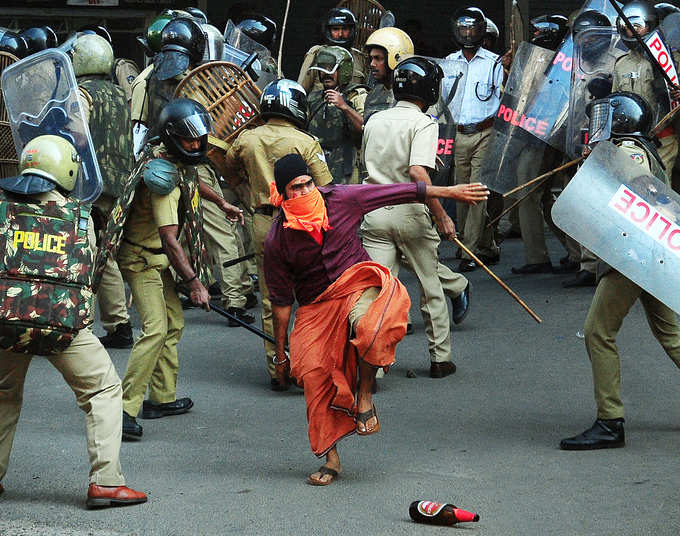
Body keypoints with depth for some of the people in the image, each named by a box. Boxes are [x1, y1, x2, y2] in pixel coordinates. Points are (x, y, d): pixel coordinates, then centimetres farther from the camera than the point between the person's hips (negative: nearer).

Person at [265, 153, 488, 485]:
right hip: (316, 307, 1)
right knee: (314, 373, -12)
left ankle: (364, 398, -10)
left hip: (358, 286, -1)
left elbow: (403, 193, 1)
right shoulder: (277, 241, -10)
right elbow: (280, 300, -1)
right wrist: (280, 354, 3)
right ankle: (331, 458, 3)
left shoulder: (340, 200, -9)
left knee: (369, 328, -35)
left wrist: (450, 192, 5)